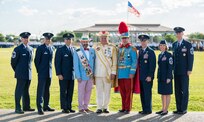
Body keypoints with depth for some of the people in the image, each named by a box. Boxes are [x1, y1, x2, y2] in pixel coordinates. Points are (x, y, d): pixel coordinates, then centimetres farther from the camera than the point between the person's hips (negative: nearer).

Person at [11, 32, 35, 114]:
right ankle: (18, 108, 2)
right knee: (19, 91, -3)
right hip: (21, 74, -6)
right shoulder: (18, 49, -7)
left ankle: (26, 106, 21)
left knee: (26, 91, 13)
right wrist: (17, 71, 6)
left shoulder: (31, 49, 11)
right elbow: (13, 62, -3)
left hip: (29, 73, 6)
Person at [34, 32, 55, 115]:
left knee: (47, 90, 11)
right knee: (41, 90, -6)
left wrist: (50, 69, 14)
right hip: (42, 73, -6)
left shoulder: (52, 48, 12)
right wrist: (39, 71, -3)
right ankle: (40, 107, -6)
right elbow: (36, 61, -4)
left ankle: (46, 106, 18)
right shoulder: (40, 48, -5)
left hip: (49, 73, 6)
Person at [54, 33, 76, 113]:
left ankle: (69, 107, 14)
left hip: (72, 75, 4)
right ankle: (64, 108, 8)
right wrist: (59, 74, -11)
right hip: (63, 75, -4)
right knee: (63, 92, 1)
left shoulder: (74, 50, 11)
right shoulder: (60, 50, -1)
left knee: (70, 92, 6)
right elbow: (57, 63, -4)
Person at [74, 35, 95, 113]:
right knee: (81, 92, 1)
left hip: (90, 76, 4)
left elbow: (94, 62, 14)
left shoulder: (92, 51, 7)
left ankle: (86, 107, 19)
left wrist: (93, 73, 4)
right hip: (82, 76, -4)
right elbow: (76, 65, -7)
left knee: (88, 91, 9)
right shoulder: (77, 52, -5)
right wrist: (78, 76, -11)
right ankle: (81, 108, 11)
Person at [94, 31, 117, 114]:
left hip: (108, 73, -1)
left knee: (107, 91, 4)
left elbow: (114, 61, 1)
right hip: (98, 73, 1)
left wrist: (113, 72, -5)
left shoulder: (112, 47, 2)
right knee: (99, 91, 3)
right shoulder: (96, 47, 7)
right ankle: (99, 107, 10)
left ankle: (105, 107, 14)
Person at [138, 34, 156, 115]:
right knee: (142, 93, 9)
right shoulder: (140, 51, 15)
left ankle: (148, 110, 4)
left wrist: (150, 76, -16)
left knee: (147, 93, -4)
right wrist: (138, 74, 12)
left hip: (147, 77, -7)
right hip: (141, 76, 7)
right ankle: (144, 109, 16)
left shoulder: (151, 52, -7)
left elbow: (153, 65, -11)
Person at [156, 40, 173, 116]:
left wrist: (168, 78, -18)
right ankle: (163, 109, 19)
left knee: (167, 94, -1)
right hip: (161, 77, 8)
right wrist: (158, 77, 14)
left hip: (166, 77, -8)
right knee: (162, 93, 11)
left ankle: (166, 110, 4)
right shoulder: (160, 55, 14)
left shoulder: (169, 55, -9)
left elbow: (170, 67, -13)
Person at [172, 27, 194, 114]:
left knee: (184, 90, 0)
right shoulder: (174, 44, 12)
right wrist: (172, 68, 11)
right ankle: (178, 108, 12)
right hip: (176, 71, 5)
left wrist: (189, 70, -13)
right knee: (177, 90, 7)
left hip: (184, 72, -5)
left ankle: (183, 109, 5)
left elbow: (191, 57, -8)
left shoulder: (188, 44, -5)